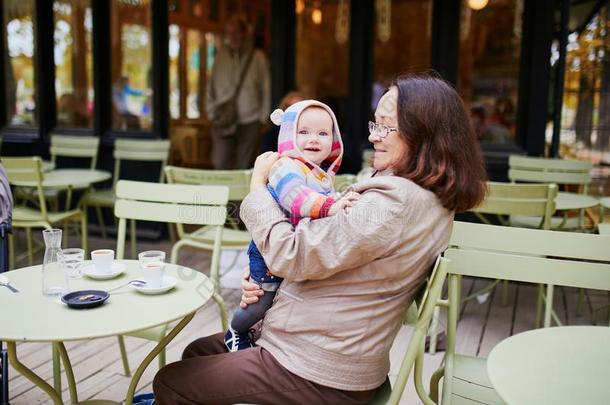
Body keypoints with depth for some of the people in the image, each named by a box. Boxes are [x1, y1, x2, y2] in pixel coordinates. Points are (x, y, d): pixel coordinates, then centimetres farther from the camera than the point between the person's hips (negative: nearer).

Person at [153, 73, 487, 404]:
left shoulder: (394, 202, -27)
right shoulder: (431, 199, 6)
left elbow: (290, 256, -23)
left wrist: (257, 184, -8)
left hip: (320, 377, -10)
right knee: (197, 353, 24)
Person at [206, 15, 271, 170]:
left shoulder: (257, 57, 2)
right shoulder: (220, 56, 7)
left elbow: (265, 89, 5)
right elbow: (211, 87, 13)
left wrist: (263, 117, 3)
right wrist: (211, 113, 7)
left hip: (249, 122, -1)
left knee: (244, 167, 3)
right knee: (220, 164, -5)